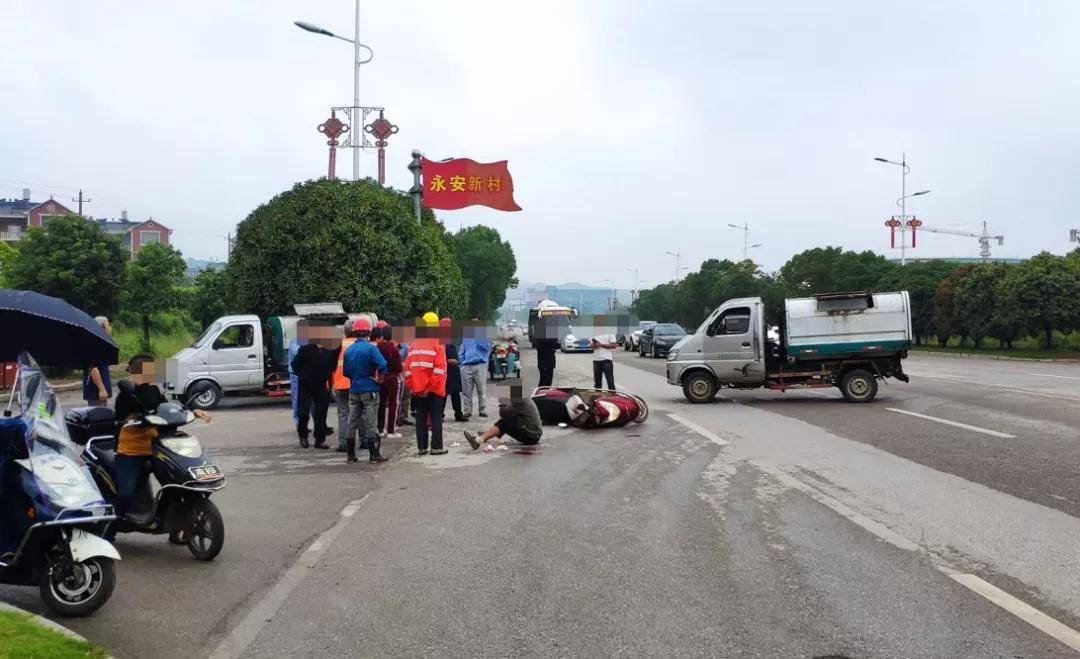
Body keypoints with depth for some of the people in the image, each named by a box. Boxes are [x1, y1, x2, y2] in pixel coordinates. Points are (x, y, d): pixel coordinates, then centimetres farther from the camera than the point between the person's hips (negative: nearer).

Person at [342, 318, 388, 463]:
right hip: (369, 390, -5)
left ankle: (351, 454, 14)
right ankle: (374, 455, 0)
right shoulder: (371, 348, -12)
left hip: (353, 390, 5)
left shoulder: (348, 350, 5)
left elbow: (345, 371, 9)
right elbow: (382, 365, -23)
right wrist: (380, 378, -8)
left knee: (352, 423, 11)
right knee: (371, 423, 0)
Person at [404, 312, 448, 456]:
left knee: (421, 418, 10)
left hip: (418, 390, 4)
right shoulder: (437, 344, -9)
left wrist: (411, 386, 6)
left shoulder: (414, 345, 5)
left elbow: (407, 368, 3)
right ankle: (436, 447, 1)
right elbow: (439, 369, -15)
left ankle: (421, 447, 11)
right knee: (436, 418, 2)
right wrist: (432, 387, -12)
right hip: (434, 390, -4)